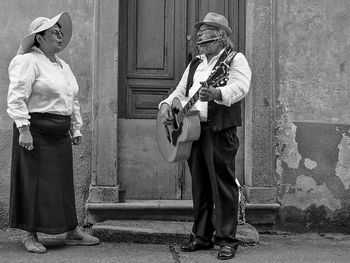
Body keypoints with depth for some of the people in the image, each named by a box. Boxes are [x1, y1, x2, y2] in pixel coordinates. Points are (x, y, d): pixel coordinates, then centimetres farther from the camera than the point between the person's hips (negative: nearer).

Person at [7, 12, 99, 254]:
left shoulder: (63, 66, 19)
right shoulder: (27, 62, -7)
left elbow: (73, 100, 24)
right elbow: (17, 98, -15)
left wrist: (76, 128, 19)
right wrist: (23, 129, -21)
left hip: (61, 133, 8)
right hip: (36, 131, -8)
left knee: (64, 181, 11)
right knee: (35, 182, -2)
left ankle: (73, 231, 18)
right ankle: (30, 235, 10)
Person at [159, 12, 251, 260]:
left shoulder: (236, 59, 1)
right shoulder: (195, 64, 23)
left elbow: (240, 87, -17)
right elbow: (180, 91, 25)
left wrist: (216, 94, -36)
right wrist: (166, 104, 4)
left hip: (220, 130, -7)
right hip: (192, 129, 7)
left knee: (223, 184, -5)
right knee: (199, 185, 10)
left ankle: (227, 240, 3)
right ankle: (201, 236, 18)